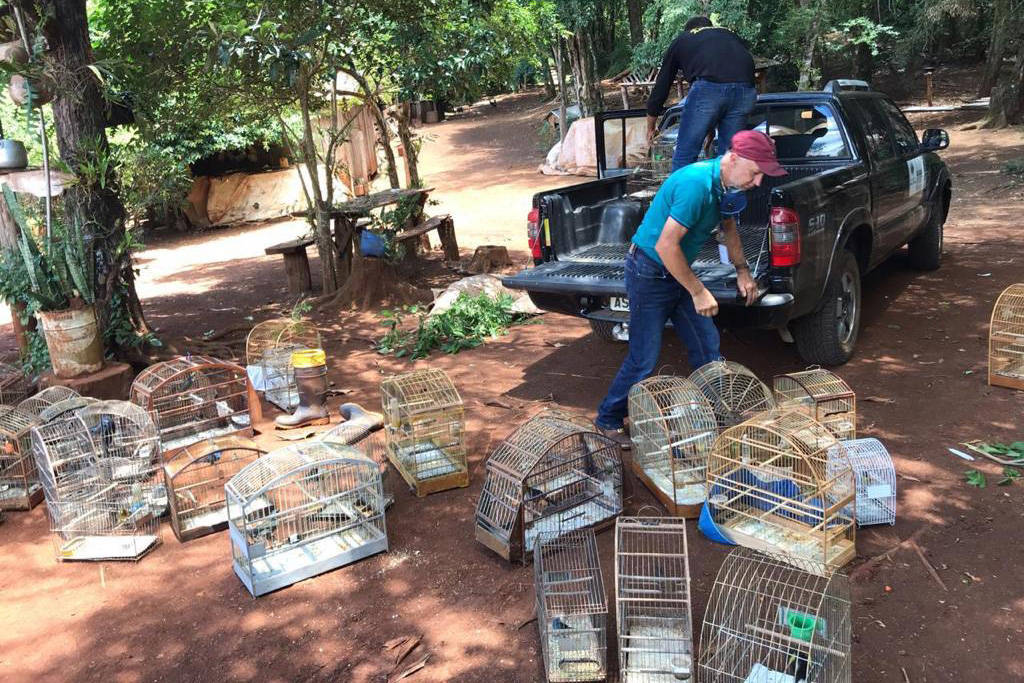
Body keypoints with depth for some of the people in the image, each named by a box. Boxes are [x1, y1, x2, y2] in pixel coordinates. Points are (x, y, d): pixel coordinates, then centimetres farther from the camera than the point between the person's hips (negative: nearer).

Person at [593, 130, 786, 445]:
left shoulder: (725, 183, 1)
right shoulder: (696, 183, -29)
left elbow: (728, 226, 21)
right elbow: (666, 245, -29)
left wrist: (742, 271, 13)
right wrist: (698, 292, -21)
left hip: (677, 272, 9)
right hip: (650, 274, -9)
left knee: (707, 344, 10)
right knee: (644, 359, -3)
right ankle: (608, 420, 15)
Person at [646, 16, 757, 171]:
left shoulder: (681, 40, 29)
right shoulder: (730, 34, 37)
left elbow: (661, 85, 31)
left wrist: (650, 128, 42)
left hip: (708, 88, -4)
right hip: (745, 89, 4)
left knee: (684, 155, 5)